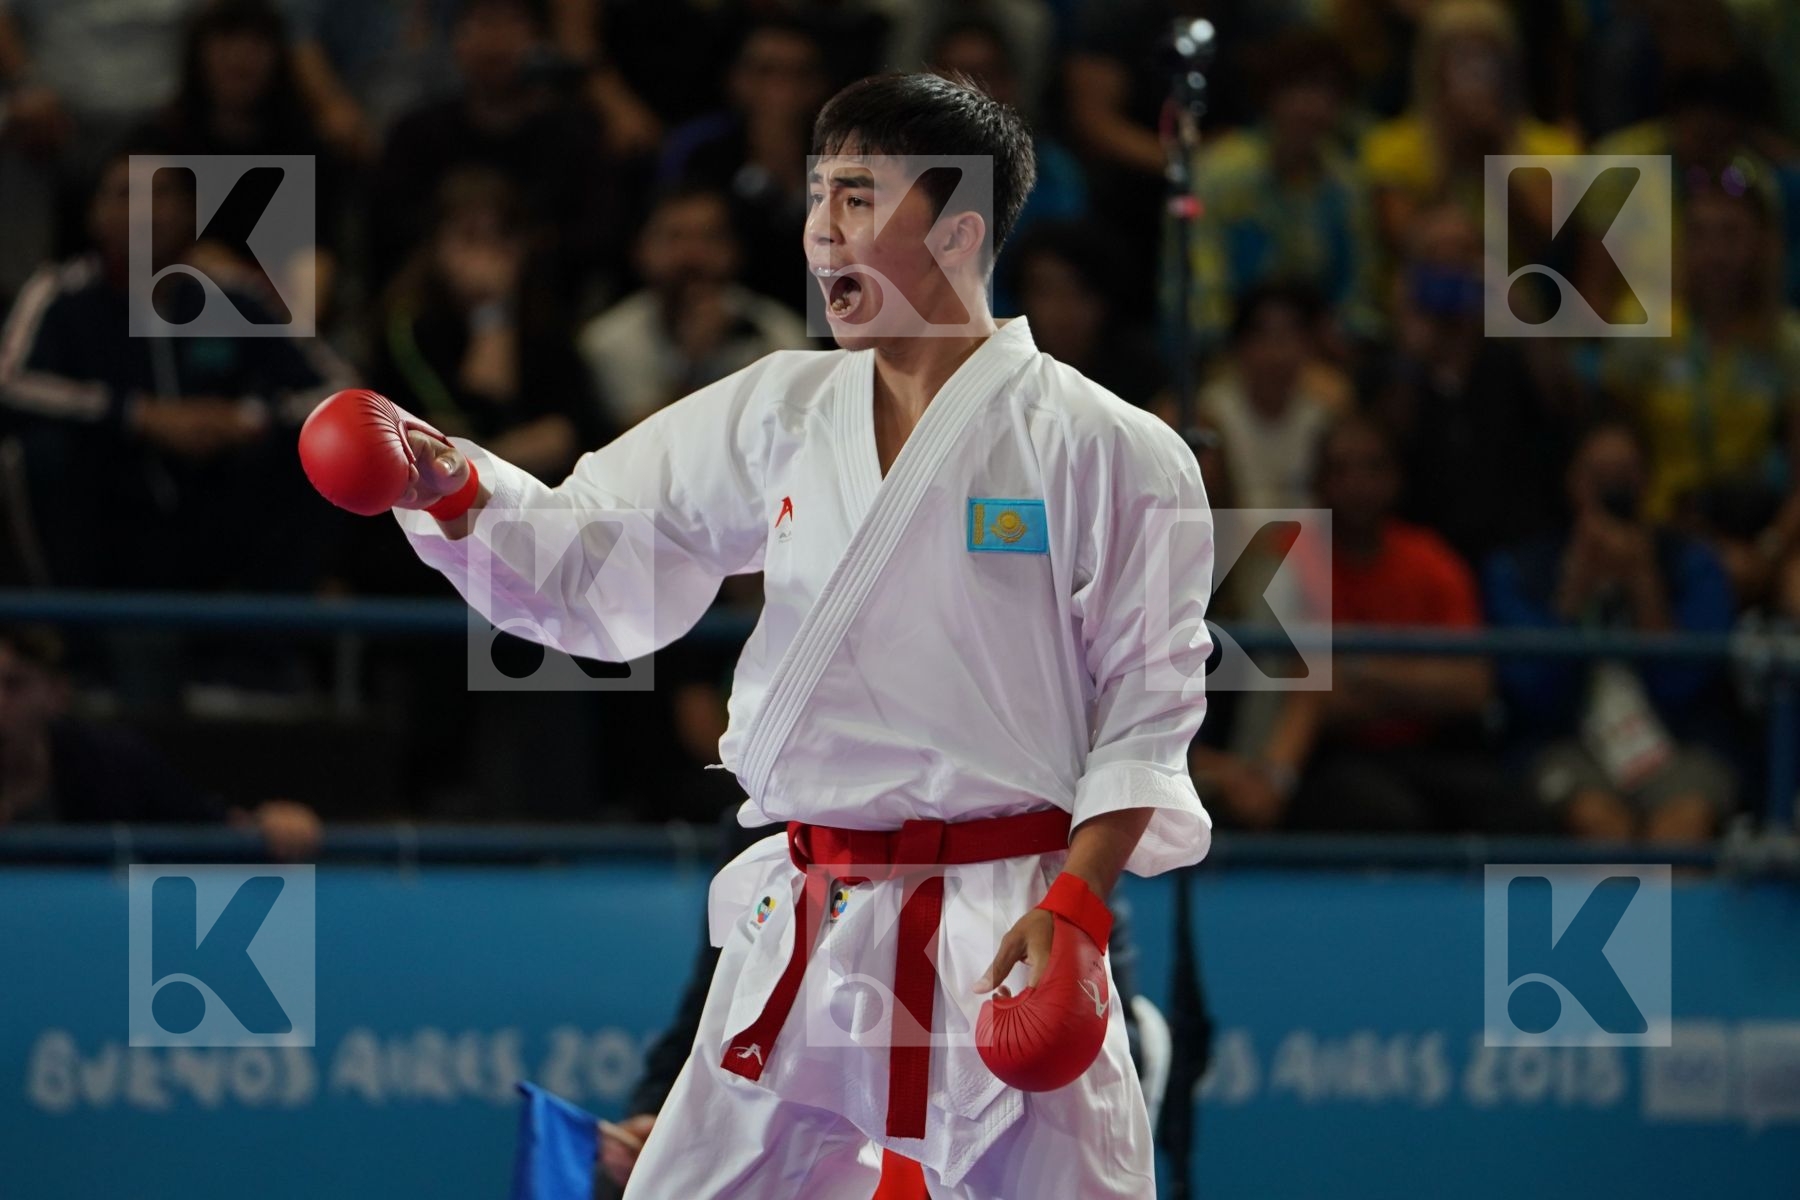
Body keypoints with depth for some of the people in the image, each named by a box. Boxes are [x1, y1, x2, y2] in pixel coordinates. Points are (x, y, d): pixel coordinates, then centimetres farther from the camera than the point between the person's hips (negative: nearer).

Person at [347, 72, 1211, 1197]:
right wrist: (454, 488, -5)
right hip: (804, 942, 5)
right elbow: (594, 564, 13)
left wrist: (1075, 908, -14)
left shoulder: (1093, 446, -7)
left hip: (1000, 936, -5)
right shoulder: (783, 414, 9)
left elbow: (1146, 699, -6)